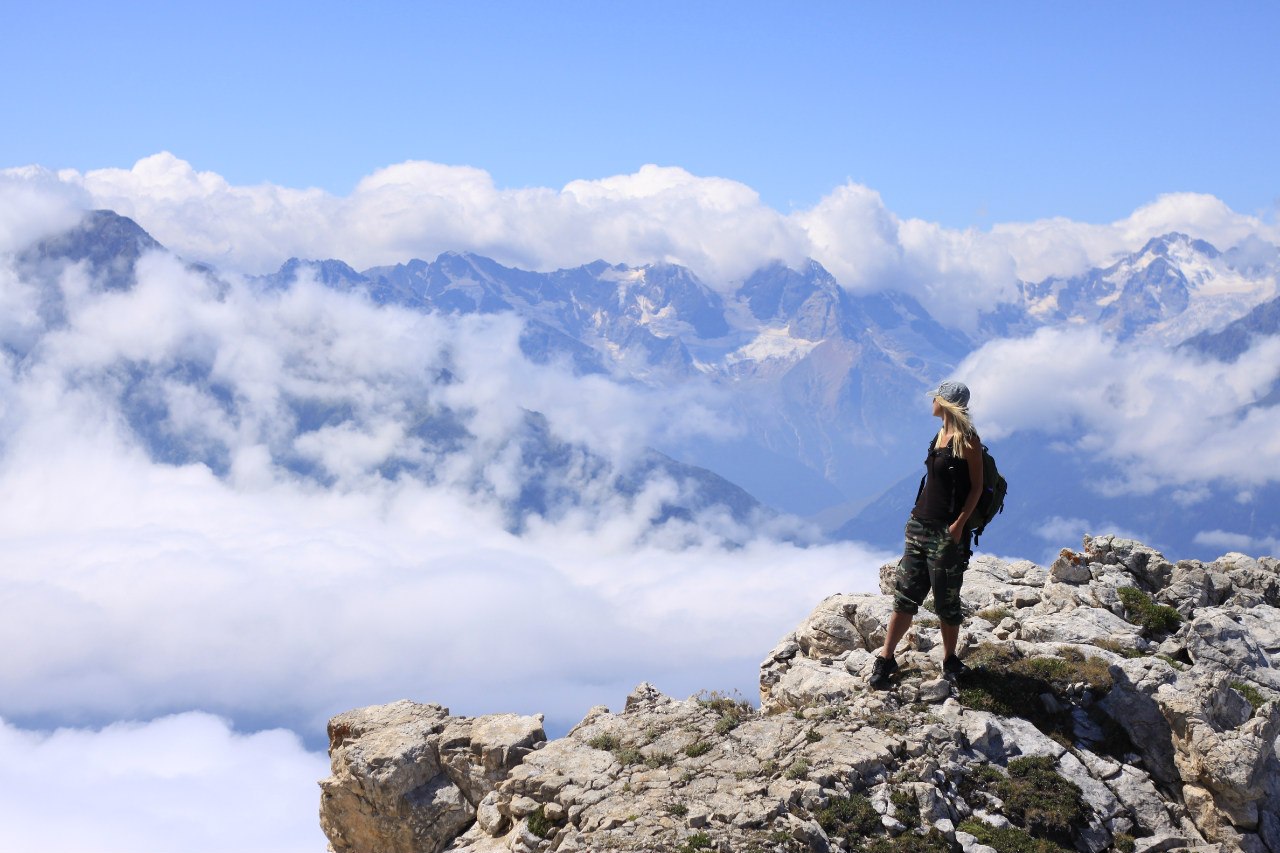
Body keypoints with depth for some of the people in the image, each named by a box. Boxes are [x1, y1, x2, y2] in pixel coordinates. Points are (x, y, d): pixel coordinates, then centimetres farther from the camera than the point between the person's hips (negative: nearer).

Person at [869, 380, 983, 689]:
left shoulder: (967, 441, -12)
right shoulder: (940, 435, 13)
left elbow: (977, 487, -12)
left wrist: (959, 524, -20)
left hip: (947, 531, -8)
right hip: (920, 525, 8)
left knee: (946, 600, 3)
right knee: (905, 594, 6)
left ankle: (950, 660, 19)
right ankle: (886, 658, 8)